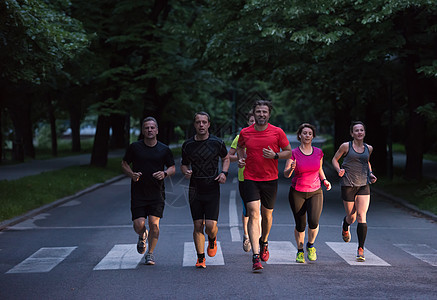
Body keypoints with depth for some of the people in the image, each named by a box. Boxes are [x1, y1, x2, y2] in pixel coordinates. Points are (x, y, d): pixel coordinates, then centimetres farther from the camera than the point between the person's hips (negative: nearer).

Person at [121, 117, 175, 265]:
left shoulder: (164, 150, 2)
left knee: (154, 224, -10)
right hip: (138, 193, 0)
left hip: (157, 193, 0)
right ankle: (142, 237, 31)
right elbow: (124, 163, 10)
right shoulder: (134, 147, 0)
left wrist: (165, 173, -12)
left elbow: (173, 167, 11)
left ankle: (150, 253, 9)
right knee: (138, 225, -6)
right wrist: (132, 174, -10)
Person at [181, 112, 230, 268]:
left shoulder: (217, 143, -2)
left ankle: (212, 240, 26)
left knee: (211, 225, -9)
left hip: (212, 190, -2)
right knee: (198, 226, 0)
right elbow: (184, 164, 15)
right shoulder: (187, 145, 2)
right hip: (195, 190, 2)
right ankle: (200, 258, 12)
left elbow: (226, 158, 16)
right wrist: (186, 172, -8)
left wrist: (224, 173, -2)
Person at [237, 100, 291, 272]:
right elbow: (240, 147, 23)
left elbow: (289, 152, 4)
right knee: (253, 214, -13)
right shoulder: (245, 132, 1)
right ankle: (256, 257, -18)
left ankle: (264, 242, 45)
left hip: (270, 180, 1)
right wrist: (241, 158, 3)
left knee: (267, 215, 14)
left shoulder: (277, 132, -3)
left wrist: (275, 155, -14)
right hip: (250, 179, -1)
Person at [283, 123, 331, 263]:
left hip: (315, 193, 1)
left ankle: (311, 246, 10)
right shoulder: (294, 153, -6)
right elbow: (285, 174, -10)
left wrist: (324, 180, 1)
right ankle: (300, 251, 26)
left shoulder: (318, 152, 3)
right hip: (297, 193, -1)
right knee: (300, 225, 1)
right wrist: (291, 168, -30)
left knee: (313, 221, -18)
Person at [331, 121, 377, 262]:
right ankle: (345, 227, 45)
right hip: (348, 185, -2)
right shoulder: (346, 146, -4)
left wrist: (371, 174, 9)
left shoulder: (368, 148, 7)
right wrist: (339, 170, -11)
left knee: (362, 216, -11)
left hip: (364, 185, 2)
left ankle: (361, 249, -8)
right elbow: (335, 159, 8)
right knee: (351, 217, 5)